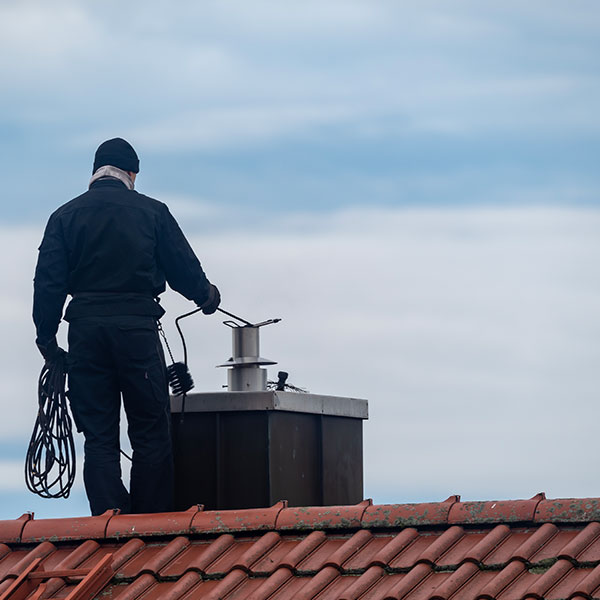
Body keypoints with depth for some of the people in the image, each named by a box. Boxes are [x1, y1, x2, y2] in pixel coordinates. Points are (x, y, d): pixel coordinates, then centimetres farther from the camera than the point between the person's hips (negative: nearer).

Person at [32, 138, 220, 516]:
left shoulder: (65, 216, 7)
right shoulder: (152, 212, 4)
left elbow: (48, 283, 1)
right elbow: (184, 268, 8)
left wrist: (47, 338, 7)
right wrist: (207, 296, 28)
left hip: (86, 329, 2)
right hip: (137, 326, -2)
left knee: (99, 437, 4)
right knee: (151, 433, 4)